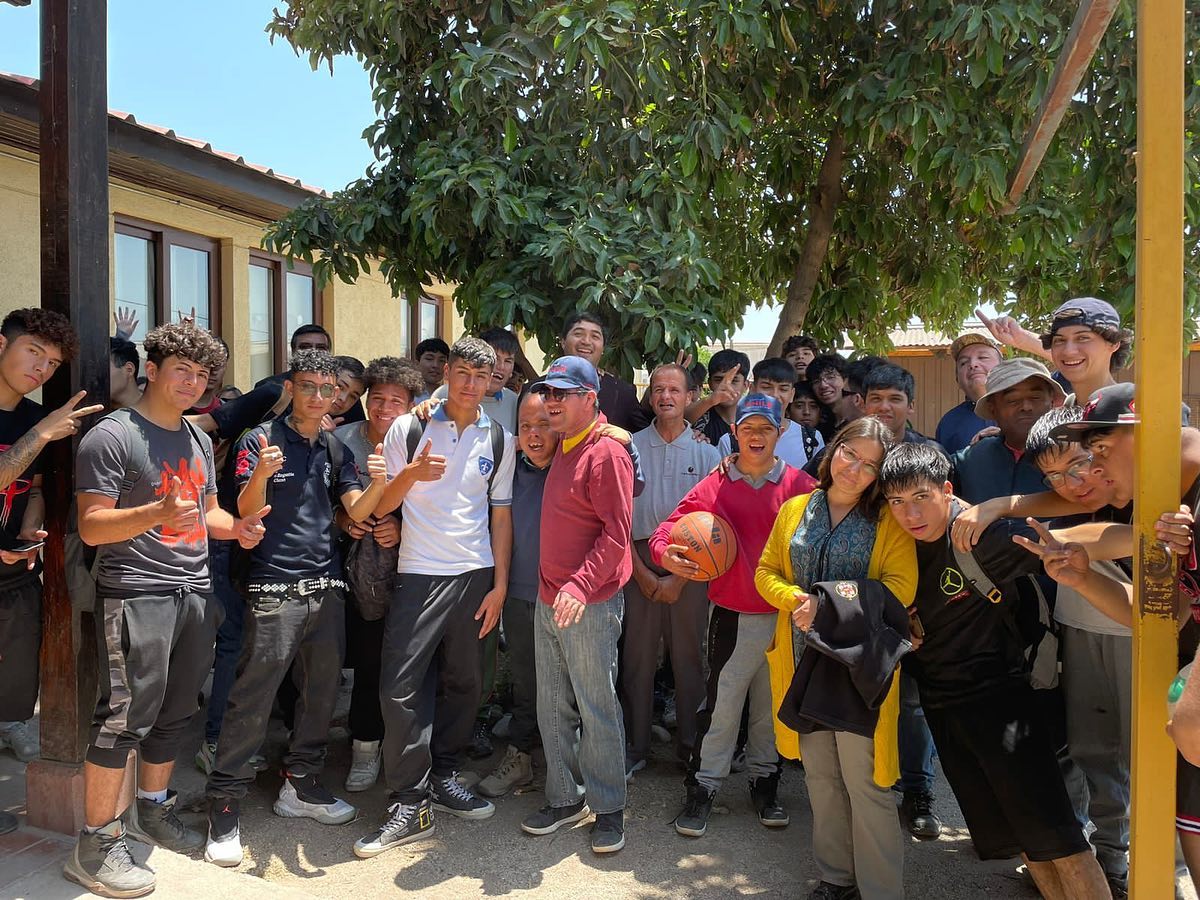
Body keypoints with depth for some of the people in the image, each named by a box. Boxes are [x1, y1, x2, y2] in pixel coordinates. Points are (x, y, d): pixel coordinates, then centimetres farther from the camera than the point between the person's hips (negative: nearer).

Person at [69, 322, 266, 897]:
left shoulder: (198, 439, 16)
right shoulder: (112, 435, -8)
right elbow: (92, 526, -14)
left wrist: (236, 526, 2)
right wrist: (156, 514, -31)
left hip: (194, 593, 8)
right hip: (136, 594, -7)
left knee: (175, 714, 15)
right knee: (124, 717, -7)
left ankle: (152, 810, 32)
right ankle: (95, 845, 6)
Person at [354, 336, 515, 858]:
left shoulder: (499, 441, 9)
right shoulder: (408, 429, 1)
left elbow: (500, 516, 9)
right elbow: (380, 507, 0)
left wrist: (499, 585, 4)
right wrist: (412, 474, -19)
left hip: (476, 575, 3)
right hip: (419, 574, -2)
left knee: (462, 682, 10)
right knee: (401, 685, -6)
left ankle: (443, 777, 28)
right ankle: (410, 805, 4)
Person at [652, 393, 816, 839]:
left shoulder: (801, 487, -1)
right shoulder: (714, 487, -1)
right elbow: (666, 530, -4)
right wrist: (665, 554, -26)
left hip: (786, 615, 1)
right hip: (733, 615, -1)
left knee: (773, 705, 15)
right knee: (721, 705, 1)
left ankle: (765, 782, 34)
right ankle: (702, 788, 17)